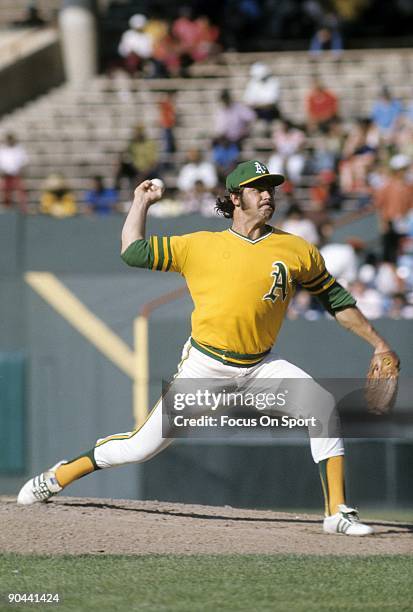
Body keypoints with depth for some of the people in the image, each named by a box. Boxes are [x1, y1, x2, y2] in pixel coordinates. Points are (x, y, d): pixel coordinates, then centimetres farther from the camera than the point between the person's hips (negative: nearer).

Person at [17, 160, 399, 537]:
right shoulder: (200, 246, 0)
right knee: (143, 446, -3)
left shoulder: (297, 250, 3)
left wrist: (378, 343, 9)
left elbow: (336, 299, 11)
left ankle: (338, 513, -18)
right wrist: (141, 203, 12)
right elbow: (133, 252, 4)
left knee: (321, 402, -22)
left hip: (261, 365, 2)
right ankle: (58, 477, 17)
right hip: (205, 366, -2)